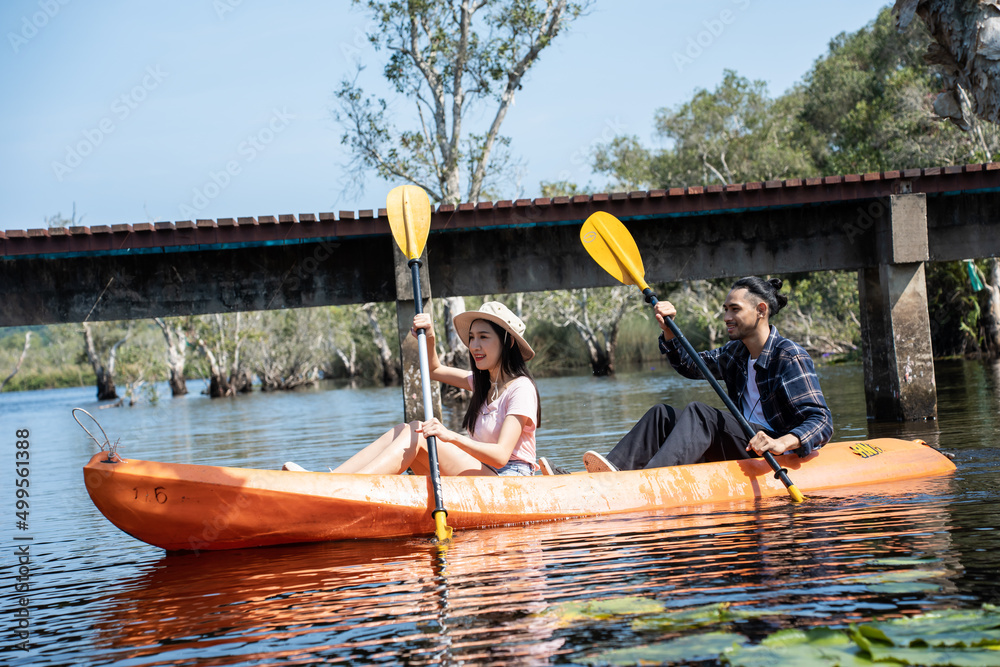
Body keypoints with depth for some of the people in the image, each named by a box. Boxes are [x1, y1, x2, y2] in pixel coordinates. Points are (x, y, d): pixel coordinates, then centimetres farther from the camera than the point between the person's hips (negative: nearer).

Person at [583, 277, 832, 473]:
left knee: (698, 412, -28)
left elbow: (822, 420, -19)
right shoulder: (735, 352, 14)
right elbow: (690, 365, 22)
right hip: (740, 445, 8)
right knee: (663, 414, -4)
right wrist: (669, 329, 3)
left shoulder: (791, 357, -12)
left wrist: (782, 443, -38)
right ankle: (616, 466, -29)